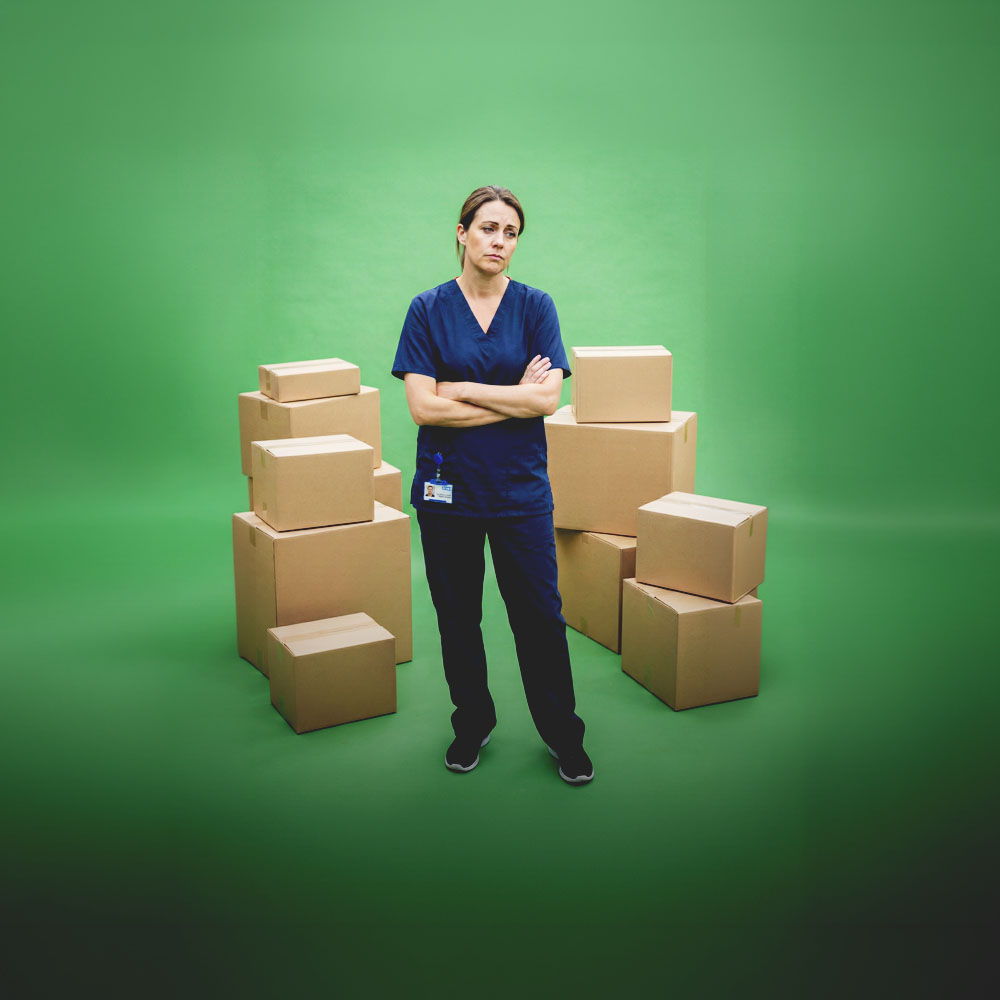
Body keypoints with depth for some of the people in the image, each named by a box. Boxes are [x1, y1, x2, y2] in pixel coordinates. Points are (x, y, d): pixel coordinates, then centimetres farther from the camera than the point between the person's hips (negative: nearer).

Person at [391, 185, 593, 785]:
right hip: (447, 488, 0)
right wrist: (515, 397, -12)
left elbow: (548, 399, -11)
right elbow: (422, 407, -12)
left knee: (541, 615, 5)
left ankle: (564, 735, 23)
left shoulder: (535, 306, 0)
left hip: (520, 487, 0)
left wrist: (461, 389, -12)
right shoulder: (428, 309, -2)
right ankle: (473, 724, 32)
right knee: (457, 617, 12)